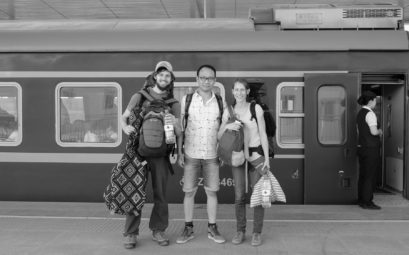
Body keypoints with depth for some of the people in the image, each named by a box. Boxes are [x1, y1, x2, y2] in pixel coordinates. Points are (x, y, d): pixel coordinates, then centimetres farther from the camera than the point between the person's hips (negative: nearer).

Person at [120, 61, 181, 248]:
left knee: (160, 194, 7)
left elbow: (178, 134, 6)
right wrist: (126, 128, -14)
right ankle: (130, 233, 10)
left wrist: (175, 123, -17)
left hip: (160, 153, 2)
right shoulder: (140, 96, 4)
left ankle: (158, 230, 21)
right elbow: (123, 118, 9)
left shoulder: (173, 103, 9)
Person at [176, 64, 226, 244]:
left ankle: (212, 229, 20)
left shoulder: (220, 102, 3)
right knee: (189, 192, 5)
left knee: (212, 192, 7)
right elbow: (179, 128, 1)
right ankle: (188, 229, 19)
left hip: (212, 155, 1)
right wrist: (179, 152, -4)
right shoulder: (186, 99, -2)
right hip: (191, 154, -1)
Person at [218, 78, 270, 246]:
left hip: (256, 154, -1)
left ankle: (257, 233, 14)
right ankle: (240, 231, 17)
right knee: (239, 196, 2)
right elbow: (219, 136, -1)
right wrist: (227, 126, -21)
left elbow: (263, 134, -1)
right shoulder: (228, 111, 3)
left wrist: (266, 158, -6)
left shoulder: (256, 108, -3)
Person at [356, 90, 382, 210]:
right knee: (370, 176, -3)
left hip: (361, 146, 9)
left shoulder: (360, 113, 14)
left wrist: (377, 133, 15)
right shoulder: (370, 113, -14)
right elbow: (374, 131, -20)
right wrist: (379, 131, 1)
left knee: (363, 175, 12)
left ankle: (361, 200, 19)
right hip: (371, 148, -9)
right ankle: (367, 202, 2)